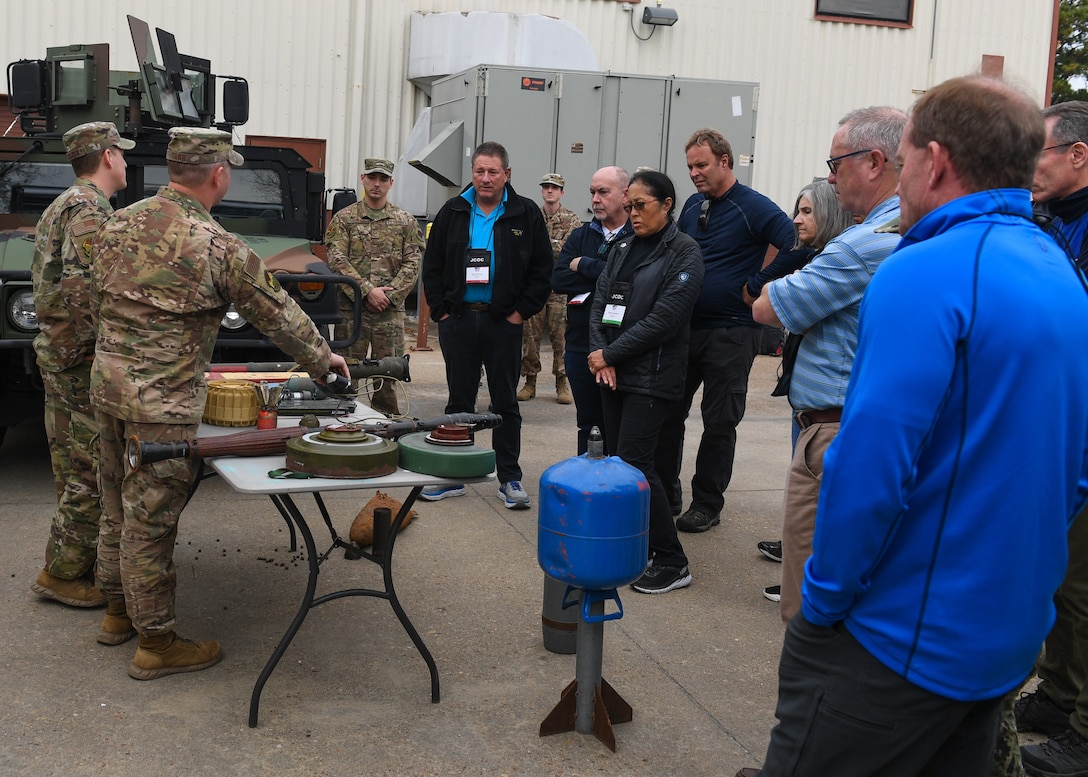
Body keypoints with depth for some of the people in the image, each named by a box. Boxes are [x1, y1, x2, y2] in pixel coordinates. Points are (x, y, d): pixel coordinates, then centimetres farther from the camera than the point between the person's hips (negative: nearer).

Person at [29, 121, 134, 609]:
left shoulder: (61, 206, 17)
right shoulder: (90, 211, -17)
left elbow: (42, 275, 20)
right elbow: (83, 290, -27)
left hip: (55, 350, 11)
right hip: (83, 360, -11)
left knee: (72, 463, 17)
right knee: (94, 466, -4)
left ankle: (80, 554, 28)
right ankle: (63, 573, 3)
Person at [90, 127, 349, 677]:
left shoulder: (118, 224, 4)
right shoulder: (217, 247, -16)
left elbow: (99, 303, 14)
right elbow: (278, 315, -6)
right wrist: (321, 359, 9)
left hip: (107, 384, 8)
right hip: (162, 402, -7)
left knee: (118, 508, 21)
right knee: (150, 522, 2)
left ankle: (117, 611, 38)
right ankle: (156, 642, 15)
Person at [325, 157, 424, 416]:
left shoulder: (406, 222, 8)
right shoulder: (343, 219, 4)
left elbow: (412, 264, 2)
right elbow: (337, 261, -5)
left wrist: (389, 295, -10)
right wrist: (368, 291, -14)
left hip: (391, 311, 1)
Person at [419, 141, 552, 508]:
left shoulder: (526, 214, 0)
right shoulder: (453, 212, 6)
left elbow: (542, 270, 1)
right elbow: (432, 265, 9)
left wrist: (522, 311, -6)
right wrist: (440, 309, 0)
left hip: (503, 322, -2)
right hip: (459, 319, 2)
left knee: (505, 402, 6)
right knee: (459, 401, 10)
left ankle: (510, 479, 14)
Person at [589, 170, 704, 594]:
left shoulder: (684, 252, -6)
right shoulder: (623, 248, 14)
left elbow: (664, 318, -14)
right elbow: (600, 301, 9)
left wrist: (610, 354, -13)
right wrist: (600, 356, -7)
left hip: (652, 376, -7)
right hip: (612, 372, 7)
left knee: (634, 463, -10)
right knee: (617, 458, 7)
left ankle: (671, 562, 0)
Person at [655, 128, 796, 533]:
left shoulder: (753, 207, -11)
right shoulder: (693, 204, 10)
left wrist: (759, 286, -15)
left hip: (731, 332, -6)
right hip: (684, 326, 7)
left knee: (719, 422, 4)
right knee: (667, 412, 9)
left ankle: (707, 504, 15)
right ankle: (665, 495, 21)